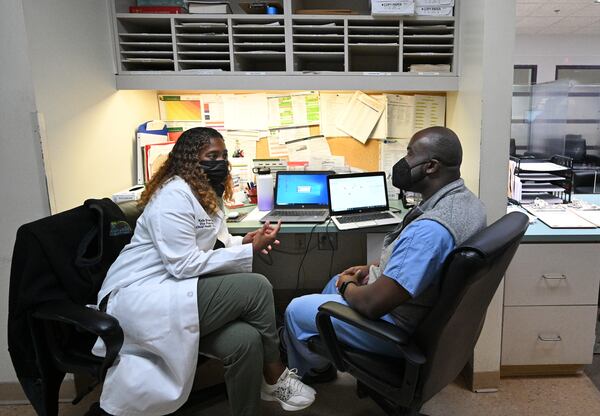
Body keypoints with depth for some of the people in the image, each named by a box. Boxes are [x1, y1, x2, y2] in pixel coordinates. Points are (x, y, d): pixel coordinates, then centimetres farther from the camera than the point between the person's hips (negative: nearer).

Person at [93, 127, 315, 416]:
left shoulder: (210, 194, 14)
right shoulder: (174, 195, -16)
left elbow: (212, 242, 21)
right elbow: (184, 265, -22)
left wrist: (245, 241, -1)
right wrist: (249, 251, -19)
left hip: (169, 292, 8)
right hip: (137, 300, -8)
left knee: (245, 339, -20)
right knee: (256, 288, -20)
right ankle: (275, 378, 0)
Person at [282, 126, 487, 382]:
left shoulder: (431, 229, -37)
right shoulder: (467, 201, -4)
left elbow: (373, 304, -33)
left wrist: (347, 286, -11)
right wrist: (373, 268, 7)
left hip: (403, 328, -9)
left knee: (296, 311, 5)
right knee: (339, 281, 28)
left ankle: (314, 369, 37)